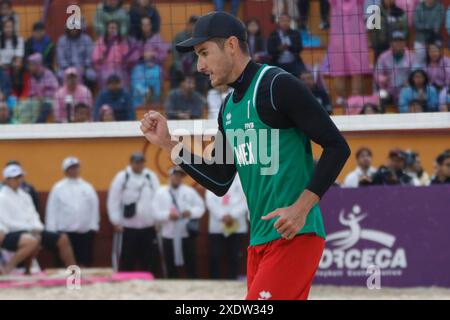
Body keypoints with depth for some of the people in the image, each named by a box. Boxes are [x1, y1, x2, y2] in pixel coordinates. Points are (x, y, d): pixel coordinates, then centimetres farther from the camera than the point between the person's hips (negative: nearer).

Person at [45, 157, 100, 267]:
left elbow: (94, 207, 7)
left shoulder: (87, 187, 10)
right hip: (65, 232, -2)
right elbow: (52, 211, -1)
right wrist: (52, 232, -6)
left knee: (85, 264, 3)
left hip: (85, 232, 2)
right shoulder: (58, 188, 3)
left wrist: (93, 227, -1)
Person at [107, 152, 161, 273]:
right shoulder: (121, 177, -2)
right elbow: (113, 201, -3)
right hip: (127, 228, -3)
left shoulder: (152, 177, 8)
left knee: (149, 260, 6)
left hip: (148, 227, 3)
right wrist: (116, 222, -7)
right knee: (126, 262, 1)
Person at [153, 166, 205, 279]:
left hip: (187, 234, 0)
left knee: (191, 265, 0)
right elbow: (156, 213, -3)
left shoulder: (189, 191, 5)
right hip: (169, 236, 0)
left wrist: (191, 212, -15)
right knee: (171, 268, 4)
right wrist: (168, 215, -21)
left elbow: (201, 207, 5)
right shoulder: (161, 193, 3)